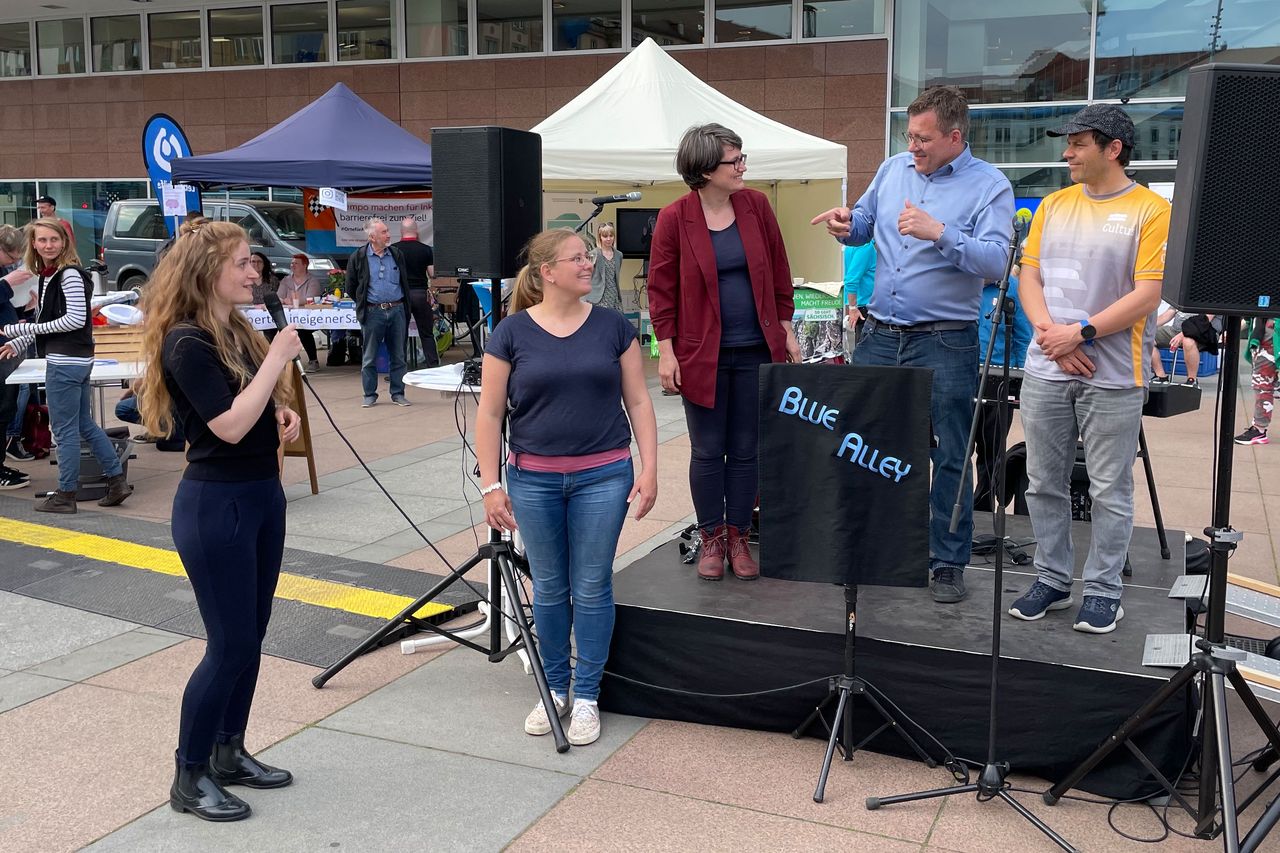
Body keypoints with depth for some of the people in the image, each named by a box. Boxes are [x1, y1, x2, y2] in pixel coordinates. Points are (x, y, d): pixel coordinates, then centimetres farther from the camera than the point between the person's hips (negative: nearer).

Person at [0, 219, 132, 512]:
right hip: (77, 360, 10)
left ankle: (65, 495, 9)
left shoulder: (69, 274, -15)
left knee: (64, 430, 0)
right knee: (85, 425, 15)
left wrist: (29, 329, -17)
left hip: (66, 362, -10)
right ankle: (117, 481, 19)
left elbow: (76, 319, -20)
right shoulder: (46, 275, 13)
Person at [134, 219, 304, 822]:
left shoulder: (238, 331, 8)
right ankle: (189, 778, 12)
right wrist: (279, 356, -20)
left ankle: (228, 754, 28)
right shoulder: (187, 343, -17)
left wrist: (283, 413, 0)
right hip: (215, 505, -8)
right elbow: (231, 425, -25)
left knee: (251, 638, 14)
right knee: (230, 644, -3)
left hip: (262, 494, 9)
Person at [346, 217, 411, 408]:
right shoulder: (358, 257, -2)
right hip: (373, 312, -3)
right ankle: (370, 395, 12)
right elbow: (351, 286, 7)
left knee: (398, 356, 6)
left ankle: (398, 393, 14)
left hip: (397, 310, 3)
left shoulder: (397, 254, 7)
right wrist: (364, 304, 9)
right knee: (370, 358, 3)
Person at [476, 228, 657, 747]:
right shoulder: (512, 333, -2)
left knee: (591, 588, 5)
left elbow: (638, 401, 3)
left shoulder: (612, 326, 1)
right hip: (533, 480, 0)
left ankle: (586, 697, 20)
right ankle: (554, 688, 29)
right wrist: (491, 485, -4)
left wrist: (649, 469, -4)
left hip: (603, 477, 0)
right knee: (549, 587, 11)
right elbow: (490, 413, 0)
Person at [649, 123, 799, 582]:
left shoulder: (756, 205, 1)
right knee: (708, 450, 6)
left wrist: (786, 330, 7)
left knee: (746, 449, 8)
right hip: (702, 353, -2)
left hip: (756, 350, 3)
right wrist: (665, 349, -8)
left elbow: (778, 273, 8)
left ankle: (738, 537, 21)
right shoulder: (674, 218, -7)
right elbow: (661, 288, -4)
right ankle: (711, 539, 20)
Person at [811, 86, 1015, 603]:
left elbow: (994, 261, -18)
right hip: (880, 334, 5)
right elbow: (864, 226, 21)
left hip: (945, 342, -5)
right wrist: (847, 225, -2)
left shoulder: (989, 187, -6)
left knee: (950, 457, 3)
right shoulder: (893, 169, 10)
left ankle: (948, 562, 16)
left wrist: (939, 233, -30)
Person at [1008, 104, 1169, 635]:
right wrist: (1051, 333, -8)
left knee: (1110, 490, 3)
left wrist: (1082, 333, -17)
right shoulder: (1054, 205, 11)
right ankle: (1052, 580, 23)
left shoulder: (1151, 211, -5)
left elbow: (1147, 294, -11)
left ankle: (1103, 591, 16)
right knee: (1045, 483, 10)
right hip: (1046, 369, 5)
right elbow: (1029, 277, 9)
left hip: (1113, 376, -4)